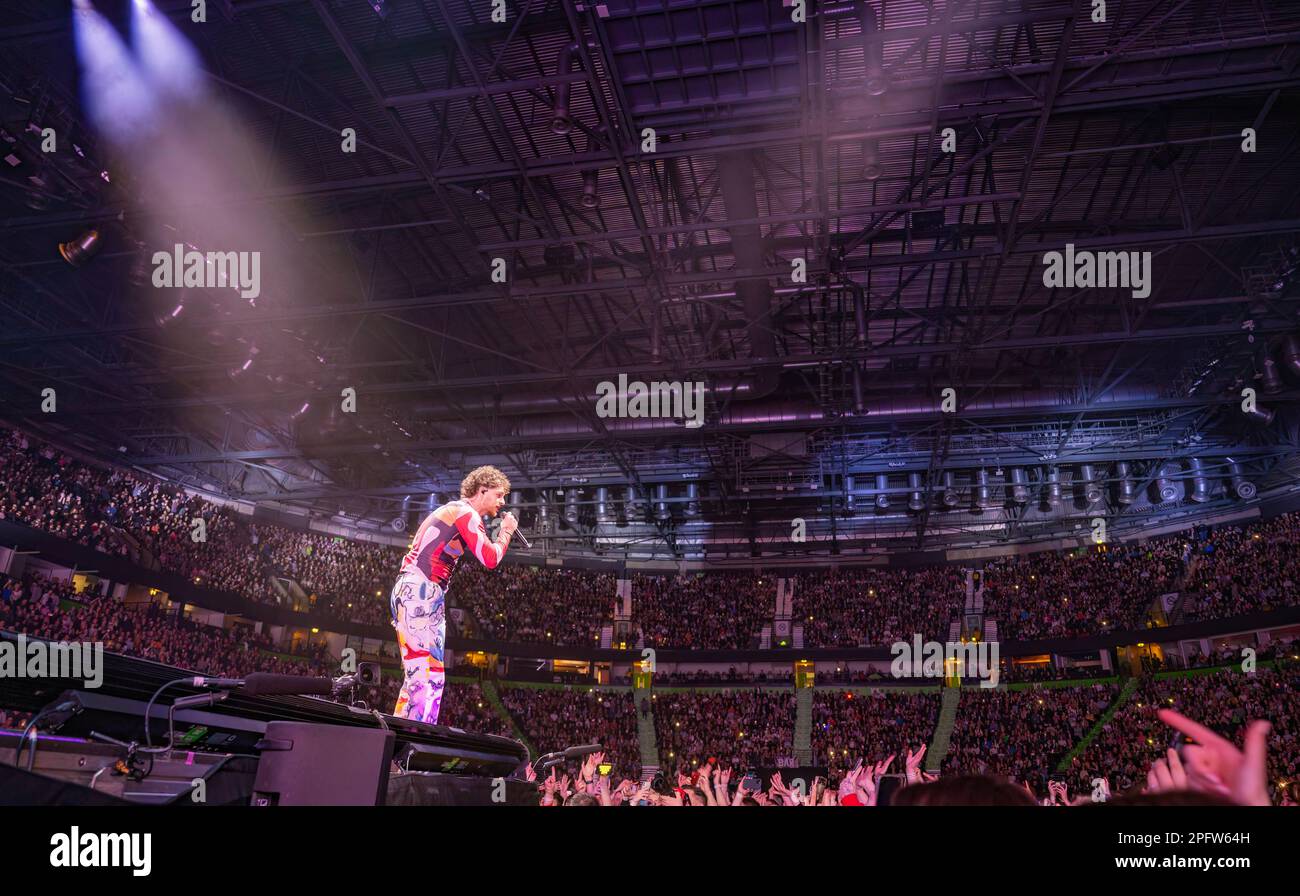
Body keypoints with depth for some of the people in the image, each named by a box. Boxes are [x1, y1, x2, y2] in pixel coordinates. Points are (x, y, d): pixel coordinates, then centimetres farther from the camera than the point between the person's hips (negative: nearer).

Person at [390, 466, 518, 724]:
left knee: (417, 675, 11)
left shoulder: (452, 510, 25)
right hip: (421, 595, -10)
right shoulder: (466, 512, -6)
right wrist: (506, 531, 2)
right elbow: (491, 558, -13)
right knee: (429, 676, -14)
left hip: (408, 593, 10)